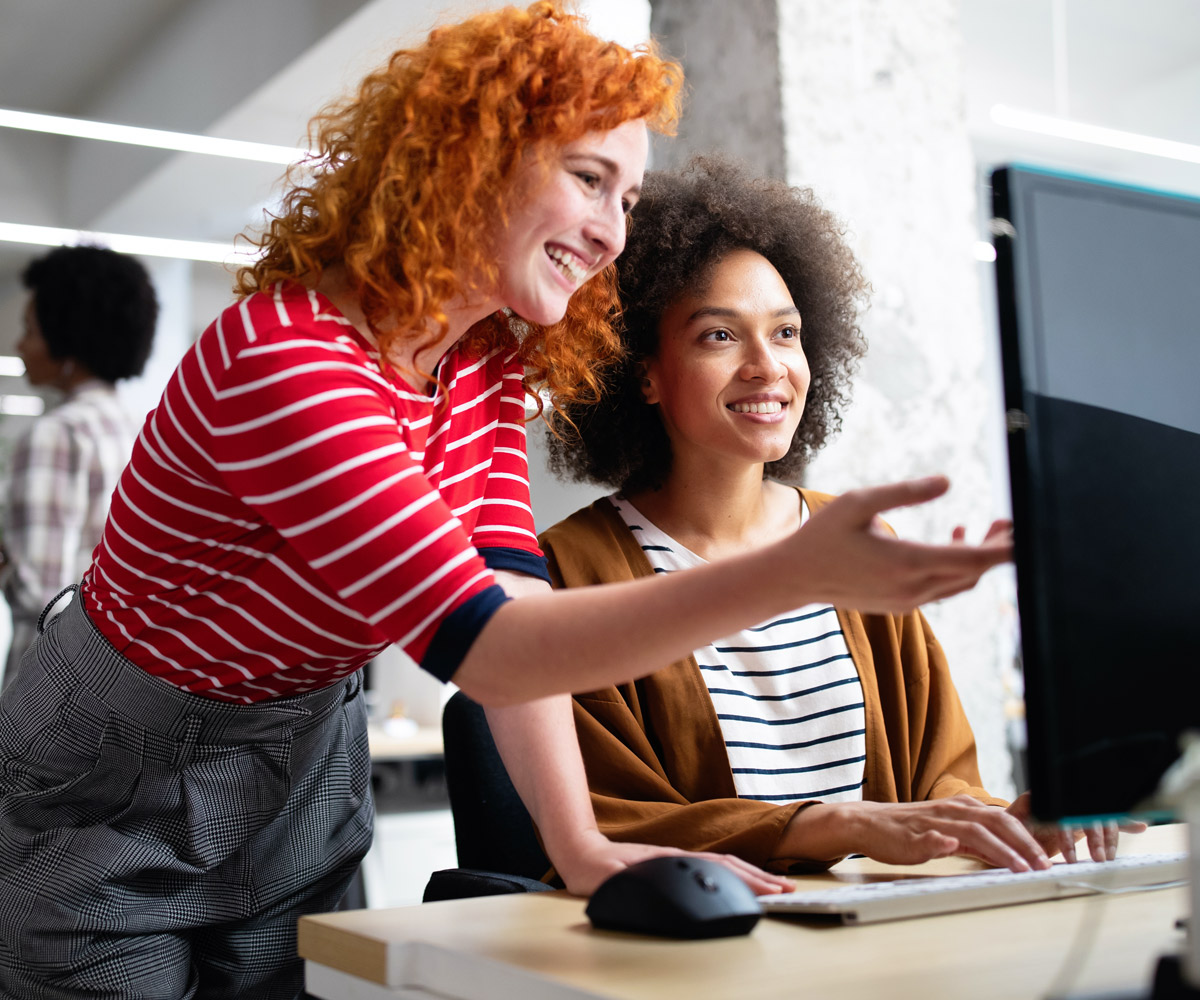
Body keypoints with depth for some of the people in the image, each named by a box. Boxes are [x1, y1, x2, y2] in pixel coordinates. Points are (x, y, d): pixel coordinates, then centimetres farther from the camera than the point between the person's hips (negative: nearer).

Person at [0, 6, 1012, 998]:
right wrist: (800, 572, -45)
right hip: (118, 798, -6)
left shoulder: (487, 362, -5)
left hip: (304, 777, 7)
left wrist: (580, 844, -25)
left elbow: (512, 590, -14)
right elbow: (485, 645, -37)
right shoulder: (286, 357, -32)